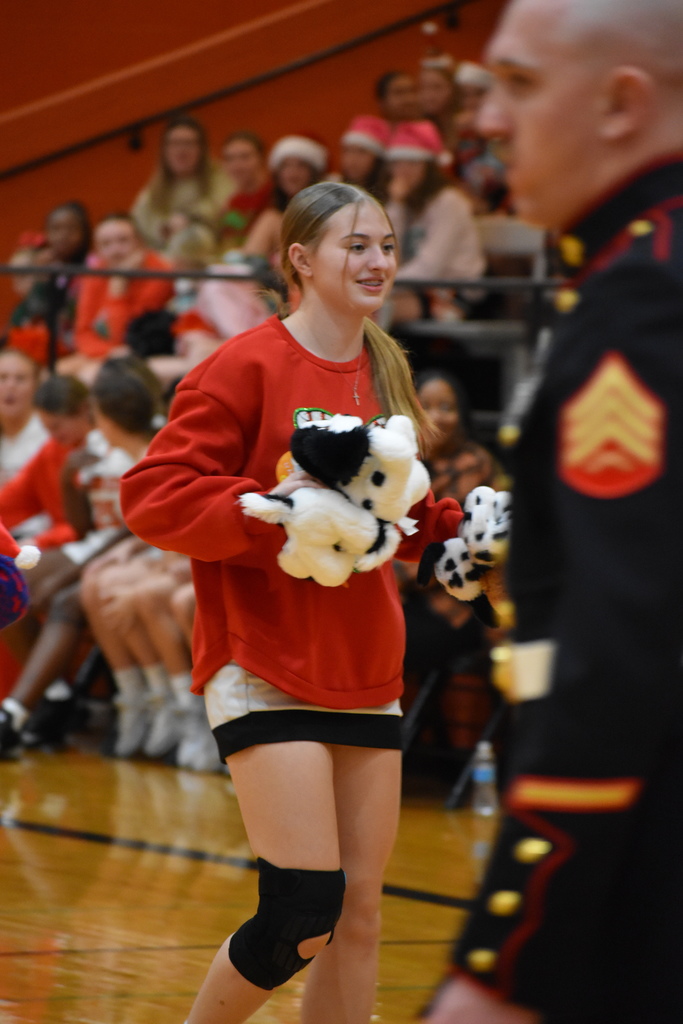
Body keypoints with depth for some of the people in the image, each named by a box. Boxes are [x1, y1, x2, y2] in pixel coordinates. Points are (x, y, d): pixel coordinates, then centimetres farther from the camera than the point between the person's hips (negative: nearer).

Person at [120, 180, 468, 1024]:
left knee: (358, 915, 6)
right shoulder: (248, 367, -8)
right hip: (266, 672, -7)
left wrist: (463, 527, 5)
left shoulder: (385, 375, 12)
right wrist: (266, 509, -24)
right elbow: (152, 496, -13)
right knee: (303, 914, -12)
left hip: (365, 677, 7)